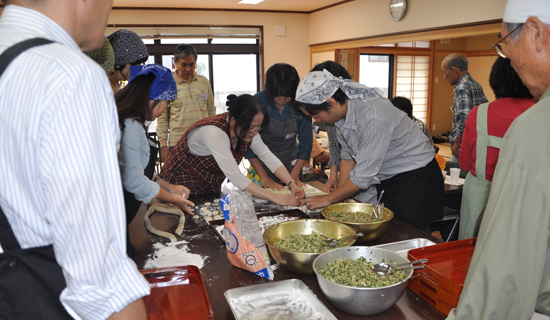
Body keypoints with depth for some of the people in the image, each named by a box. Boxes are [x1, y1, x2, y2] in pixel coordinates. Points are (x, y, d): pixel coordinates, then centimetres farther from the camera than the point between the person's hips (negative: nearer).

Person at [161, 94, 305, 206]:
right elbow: (236, 177, -39)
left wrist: (292, 184, -22)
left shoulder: (247, 128, -12)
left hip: (211, 188, 7)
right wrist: (275, 198, -39)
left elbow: (269, 158, -8)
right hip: (182, 185, -7)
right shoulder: (215, 133, -36)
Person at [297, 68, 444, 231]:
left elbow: (363, 176, -27)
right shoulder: (342, 111, -6)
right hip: (386, 179, 8)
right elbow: (348, 155, 6)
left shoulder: (372, 118, -33)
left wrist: (329, 199, -15)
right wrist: (338, 196, 2)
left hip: (416, 178, -8)